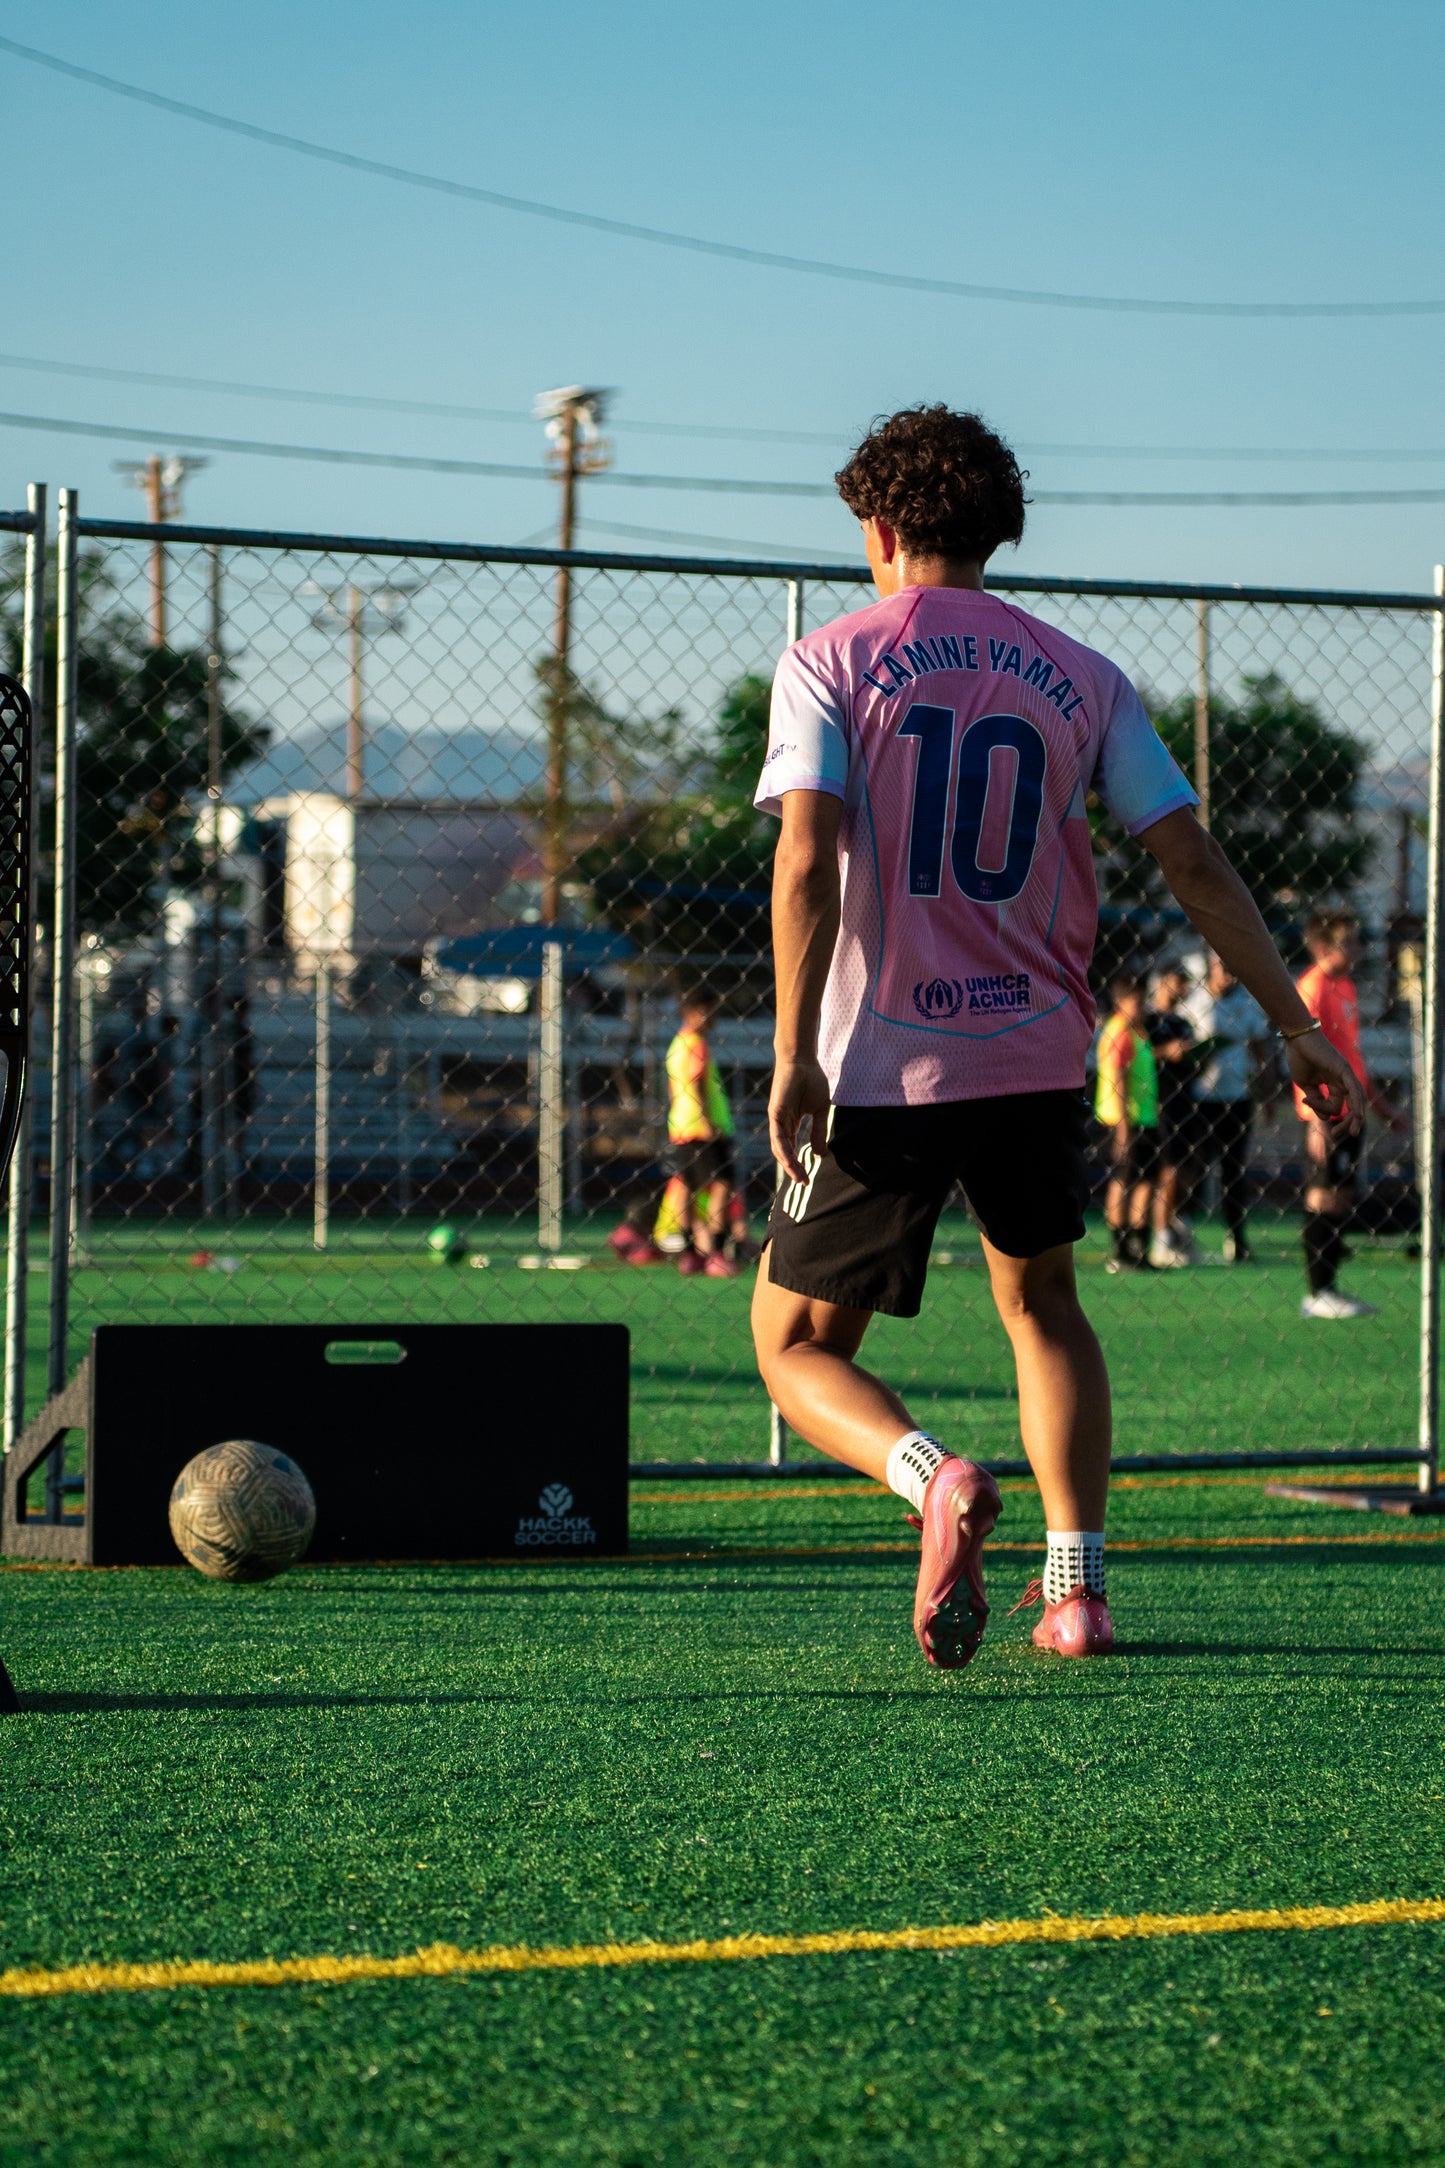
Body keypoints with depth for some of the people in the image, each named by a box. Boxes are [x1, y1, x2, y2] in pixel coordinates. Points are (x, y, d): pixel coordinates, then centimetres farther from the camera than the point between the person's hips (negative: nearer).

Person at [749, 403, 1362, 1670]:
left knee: (799, 1347, 7)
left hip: (882, 1067, -3)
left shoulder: (831, 663, -1)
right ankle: (1077, 1586, 16)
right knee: (1041, 1303, 26)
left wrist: (794, 1055, -16)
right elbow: (1195, 864, 3)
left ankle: (935, 1478, -23)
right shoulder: (1081, 681, 7)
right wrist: (1296, 1028, 8)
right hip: (1038, 1056, 3)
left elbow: (808, 862, -14)